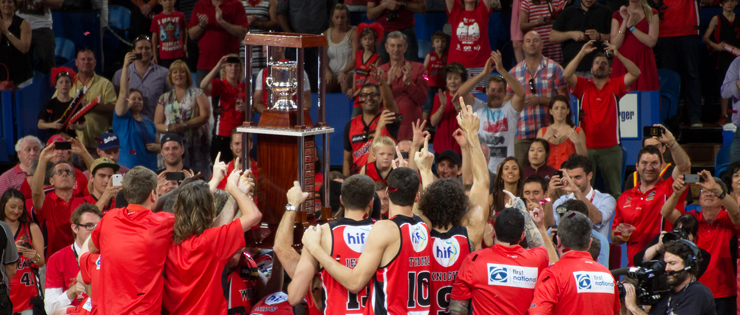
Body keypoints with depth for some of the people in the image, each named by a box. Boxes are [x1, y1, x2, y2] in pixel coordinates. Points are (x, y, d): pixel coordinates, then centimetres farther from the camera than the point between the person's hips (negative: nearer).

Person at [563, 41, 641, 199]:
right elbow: (566, 75, -7)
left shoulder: (615, 85, 9)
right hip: (586, 147, 0)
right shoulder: (583, 85, 9)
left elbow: (636, 73, -3)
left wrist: (618, 55, -10)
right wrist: (582, 53, -8)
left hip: (610, 148, 0)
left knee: (614, 191, 3)